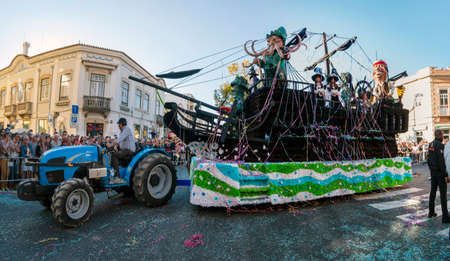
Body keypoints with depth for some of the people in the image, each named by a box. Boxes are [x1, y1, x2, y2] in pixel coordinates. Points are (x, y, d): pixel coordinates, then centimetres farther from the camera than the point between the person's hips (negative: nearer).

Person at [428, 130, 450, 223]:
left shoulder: (431, 144, 9)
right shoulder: (439, 145, -17)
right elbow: (441, 161, -21)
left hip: (433, 171, 8)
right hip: (439, 172, -8)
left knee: (433, 191, 14)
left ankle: (431, 212, 22)